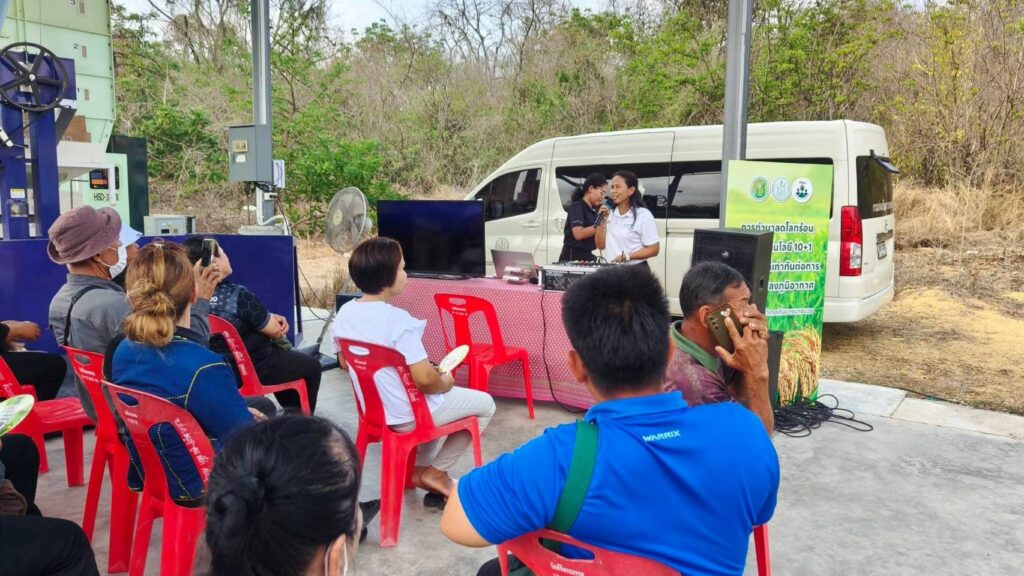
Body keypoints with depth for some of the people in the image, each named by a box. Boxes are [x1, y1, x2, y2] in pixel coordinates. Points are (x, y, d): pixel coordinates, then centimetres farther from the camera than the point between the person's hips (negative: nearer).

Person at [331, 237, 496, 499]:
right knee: (485, 403, 11)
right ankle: (434, 471, 12)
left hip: (374, 410, 8)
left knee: (437, 397, 34)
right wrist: (445, 383, -8)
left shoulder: (344, 313, -5)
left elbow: (345, 363, 9)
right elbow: (424, 379, -29)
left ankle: (419, 467, 26)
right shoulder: (398, 320, -28)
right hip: (408, 416, -8)